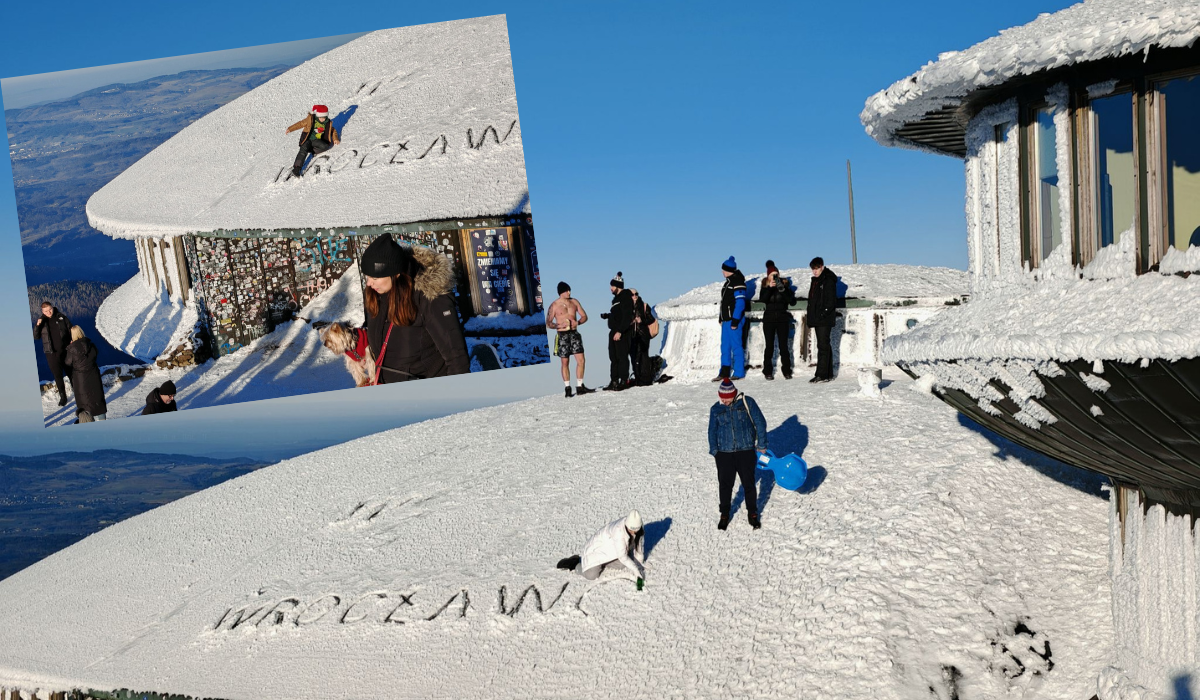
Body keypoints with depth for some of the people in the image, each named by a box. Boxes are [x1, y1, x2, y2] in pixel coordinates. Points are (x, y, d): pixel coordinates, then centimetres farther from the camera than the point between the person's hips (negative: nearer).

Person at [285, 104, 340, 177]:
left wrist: (335, 139, 3)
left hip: (317, 140, 3)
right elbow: (301, 124, 6)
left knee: (325, 146, -30)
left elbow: (333, 130, 22)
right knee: (303, 150, -30)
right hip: (307, 139, -3)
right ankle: (296, 168, -36)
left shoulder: (328, 123, 5)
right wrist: (290, 129, 4)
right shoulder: (310, 119, -3)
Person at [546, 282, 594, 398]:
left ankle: (580, 387, 5)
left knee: (581, 360, -4)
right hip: (562, 335, -3)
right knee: (565, 362, 0)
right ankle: (568, 389, 8)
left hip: (574, 333, 4)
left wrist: (578, 322, -9)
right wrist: (558, 326, -21)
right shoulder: (554, 305, -2)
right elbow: (548, 323, -3)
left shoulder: (574, 302, 9)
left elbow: (584, 316, 11)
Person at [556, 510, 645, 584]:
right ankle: (576, 563, 6)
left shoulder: (640, 529, -18)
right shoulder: (619, 531, -38)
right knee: (591, 575, -21)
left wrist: (640, 563, 3)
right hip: (599, 548, -8)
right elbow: (622, 556, -33)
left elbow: (639, 544, -2)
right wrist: (634, 569, -26)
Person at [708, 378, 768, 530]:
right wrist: (714, 450, 0)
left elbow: (760, 422, -1)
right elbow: (712, 431, 10)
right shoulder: (715, 409, 5)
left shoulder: (746, 402, -3)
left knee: (749, 484, 5)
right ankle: (724, 515, 22)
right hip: (724, 453, 2)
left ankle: (752, 514, 21)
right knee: (725, 485, 7)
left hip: (746, 451, -2)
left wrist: (761, 444, -1)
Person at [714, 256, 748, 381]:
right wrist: (721, 318, 19)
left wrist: (735, 321, -21)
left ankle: (739, 373, 3)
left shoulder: (737, 283, -14)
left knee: (736, 346, -4)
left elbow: (740, 303, -18)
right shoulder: (728, 282, 16)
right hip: (726, 320, 10)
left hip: (734, 320, -10)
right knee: (725, 346, 11)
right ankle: (725, 372, 16)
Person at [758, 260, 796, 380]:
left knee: (784, 346, -1)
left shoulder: (785, 284, 2)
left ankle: (787, 371, 5)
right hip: (769, 320, 0)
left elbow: (792, 301, -8)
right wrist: (769, 287, -27)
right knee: (769, 346, 2)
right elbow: (762, 299, -16)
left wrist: (783, 290, -21)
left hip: (783, 319, 0)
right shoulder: (766, 286, 3)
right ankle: (768, 372, 7)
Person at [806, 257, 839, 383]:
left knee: (823, 345, -11)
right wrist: (810, 314, 13)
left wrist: (823, 314, -20)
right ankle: (828, 374, 17)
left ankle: (821, 375, -12)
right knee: (825, 345, 12)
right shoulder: (815, 281, 17)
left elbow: (831, 300, -15)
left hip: (825, 319, -9)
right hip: (818, 319, 9)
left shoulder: (829, 280, -9)